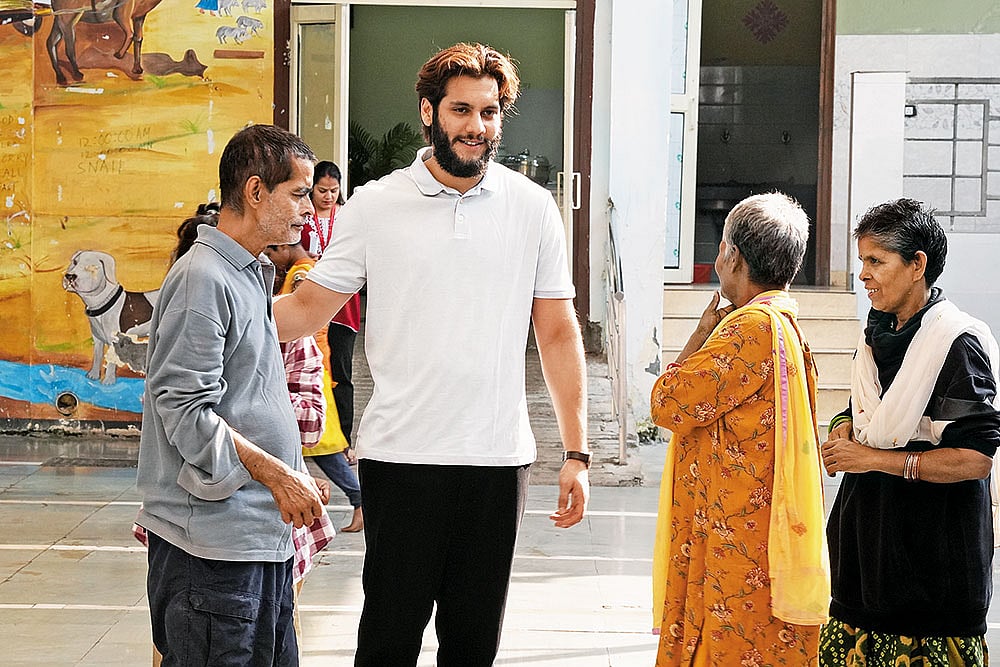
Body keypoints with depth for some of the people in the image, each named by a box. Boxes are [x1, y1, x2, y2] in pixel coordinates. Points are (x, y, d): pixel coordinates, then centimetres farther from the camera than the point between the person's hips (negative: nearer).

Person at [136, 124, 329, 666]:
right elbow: (184, 410, -20)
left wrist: (294, 479, 18)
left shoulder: (251, 274, 17)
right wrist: (275, 474, -20)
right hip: (213, 544, -9)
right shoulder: (201, 280, -14)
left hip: (262, 535, 10)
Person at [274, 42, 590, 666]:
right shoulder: (374, 206, 1)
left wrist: (576, 453, 2)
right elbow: (307, 309, 1)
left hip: (498, 458, 1)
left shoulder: (533, 208, 4)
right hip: (399, 456, -1)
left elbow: (559, 334, 6)